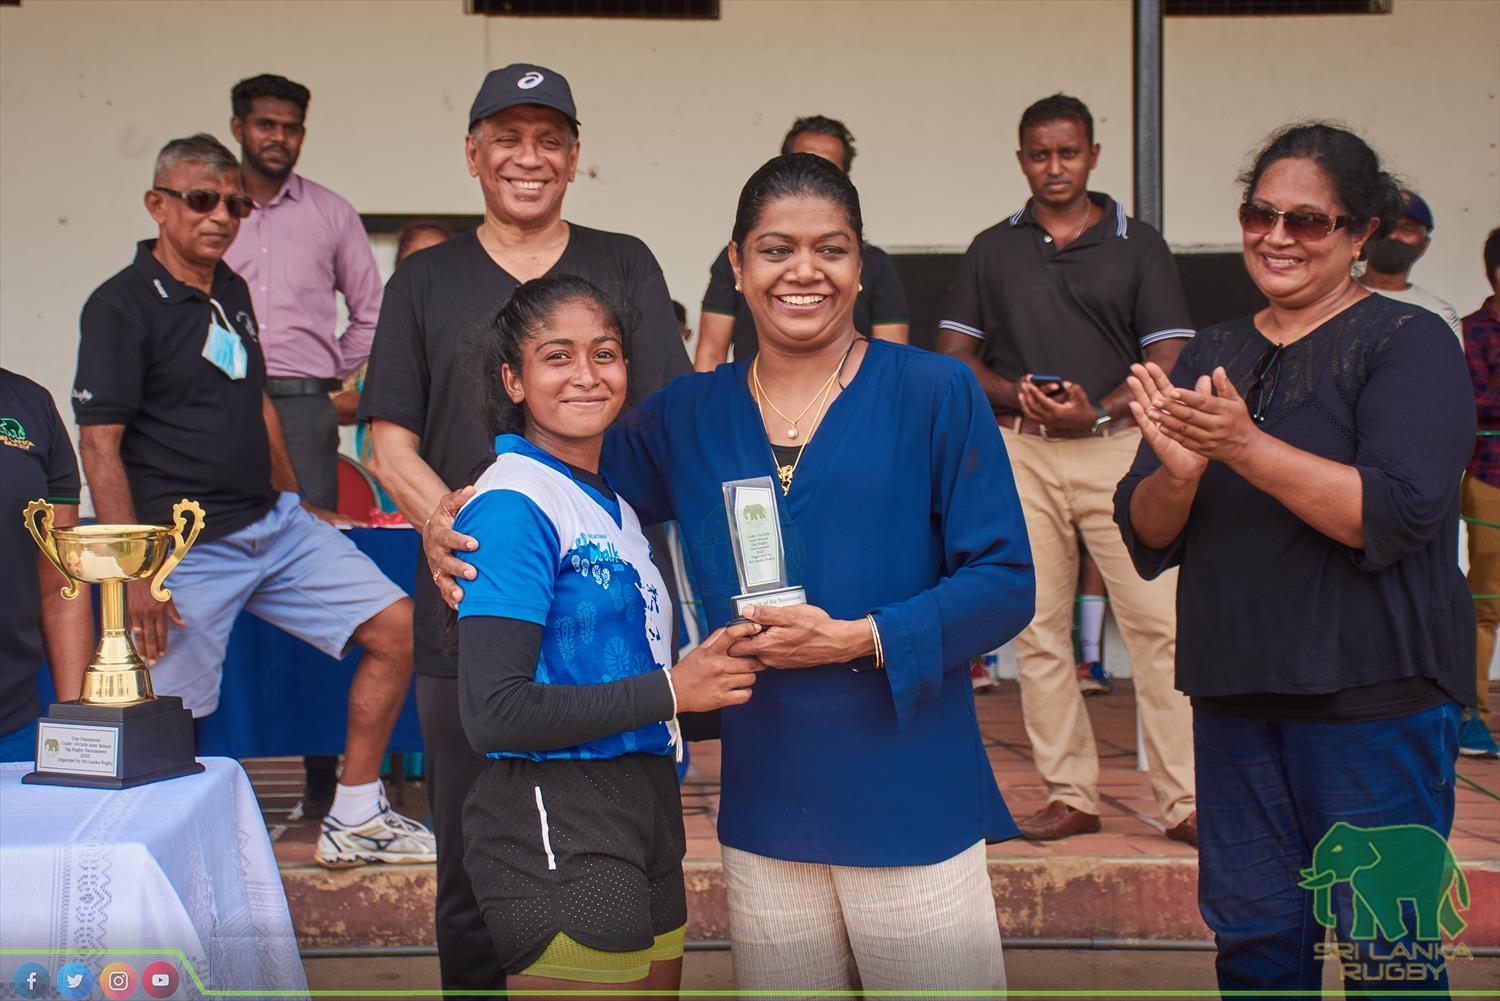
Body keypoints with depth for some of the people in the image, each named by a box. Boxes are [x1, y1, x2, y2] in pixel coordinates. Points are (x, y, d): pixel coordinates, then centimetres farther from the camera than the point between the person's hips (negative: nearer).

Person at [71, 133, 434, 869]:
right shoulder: (122, 305, -10)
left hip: (277, 525, 7)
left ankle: (353, 821, 8)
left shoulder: (232, 292, 13)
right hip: (188, 550, -7)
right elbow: (99, 446, -14)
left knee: (395, 628, 0)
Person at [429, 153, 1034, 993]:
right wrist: (453, 524, -2)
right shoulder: (689, 417, 8)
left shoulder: (937, 394, -3)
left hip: (913, 806, -3)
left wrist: (857, 639, -17)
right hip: (764, 813, 3)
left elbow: (1005, 584, -5)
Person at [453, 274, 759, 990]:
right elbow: (494, 713, -20)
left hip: (644, 816, 9)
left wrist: (717, 668, 4)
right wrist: (670, 690, -17)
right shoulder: (512, 505, -13)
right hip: (555, 828, -9)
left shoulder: (614, 503, 14)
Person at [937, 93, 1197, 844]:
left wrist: (1099, 410, -15)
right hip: (1020, 451, 2)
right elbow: (952, 354, 11)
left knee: (1156, 621, -7)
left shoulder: (1137, 246, 7)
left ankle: (1183, 800, -1)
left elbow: (1169, 360, 1)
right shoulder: (992, 249, 13)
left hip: (1117, 445, -2)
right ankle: (1070, 795, 14)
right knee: (1038, 627, 4)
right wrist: (1015, 393, -8)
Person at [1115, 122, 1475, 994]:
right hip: (1236, 692, 6)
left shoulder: (1410, 343, -5)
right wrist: (1178, 472, -14)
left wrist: (1244, 446, -27)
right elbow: (1147, 538, 7)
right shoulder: (1213, 354, 12)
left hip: (1374, 696, -5)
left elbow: (1395, 517, -19)